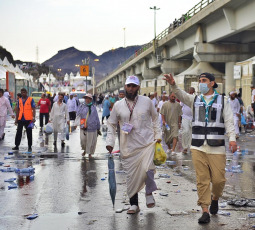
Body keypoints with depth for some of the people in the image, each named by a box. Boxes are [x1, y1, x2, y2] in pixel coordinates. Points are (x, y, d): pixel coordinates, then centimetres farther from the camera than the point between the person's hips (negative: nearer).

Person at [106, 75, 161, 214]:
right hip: (128, 147, 2)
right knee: (131, 176, 3)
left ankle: (149, 193, 9)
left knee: (146, 169, -20)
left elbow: (155, 118, 15)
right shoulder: (118, 105, 4)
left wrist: (158, 135, 9)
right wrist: (110, 142, 5)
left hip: (147, 143, -1)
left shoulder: (146, 101, 2)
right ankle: (133, 204, 18)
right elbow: (111, 124, 13)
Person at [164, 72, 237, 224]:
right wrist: (173, 85, -27)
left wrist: (232, 138, -12)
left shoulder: (222, 101, 7)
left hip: (217, 148, -1)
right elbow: (182, 95, -7)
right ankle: (205, 211, 6)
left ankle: (215, 199, 30)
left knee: (219, 179, -1)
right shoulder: (195, 100, 12)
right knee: (202, 180, 0)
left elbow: (229, 121, 2)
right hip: (198, 147, 2)